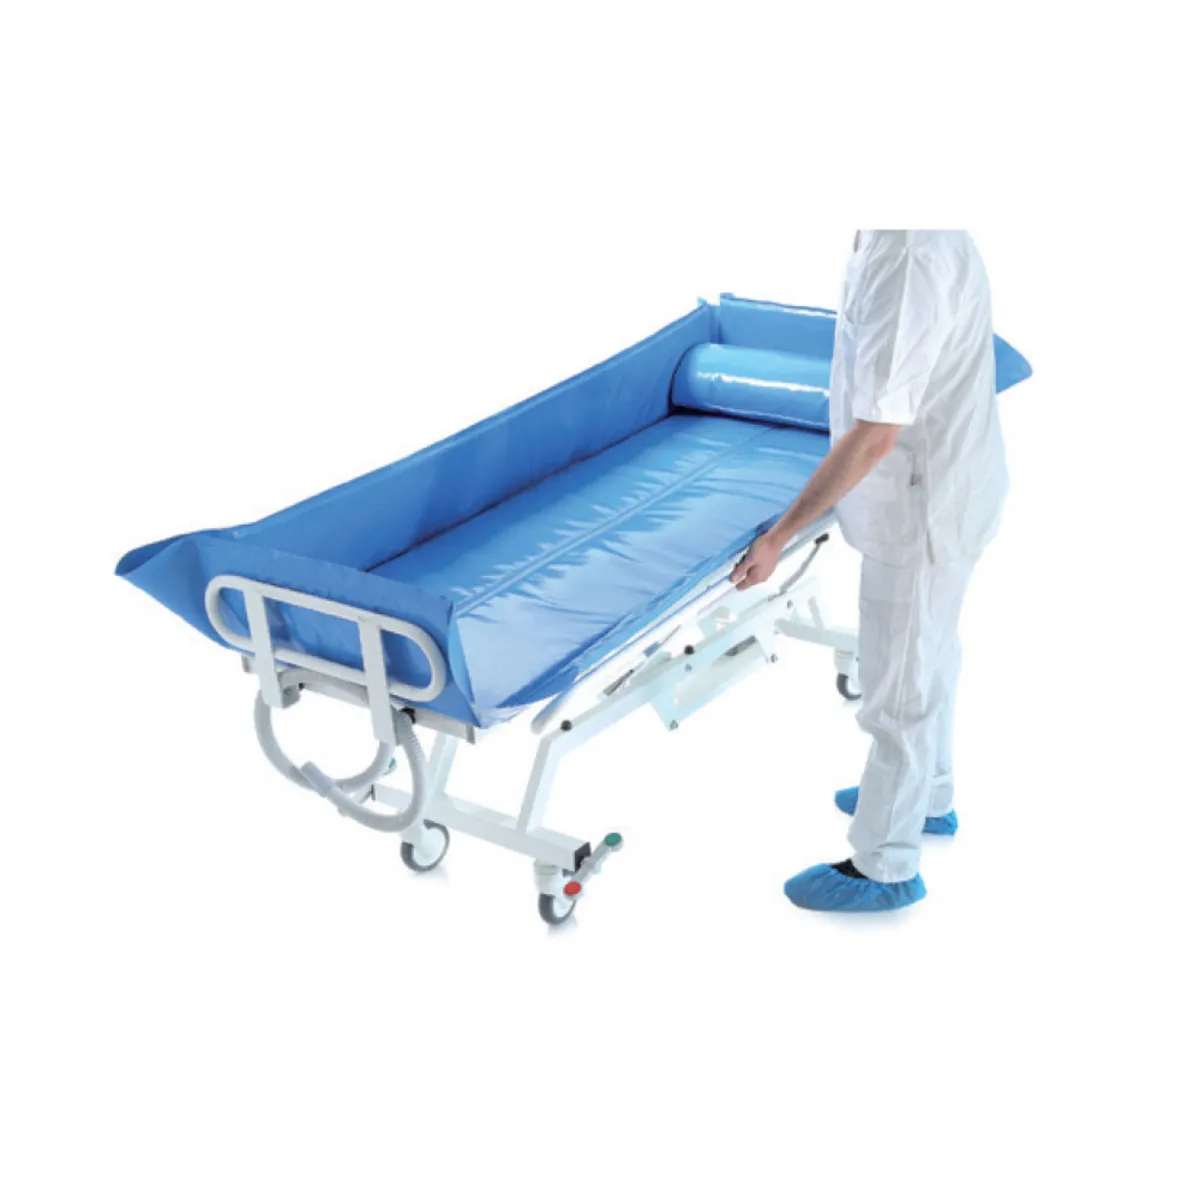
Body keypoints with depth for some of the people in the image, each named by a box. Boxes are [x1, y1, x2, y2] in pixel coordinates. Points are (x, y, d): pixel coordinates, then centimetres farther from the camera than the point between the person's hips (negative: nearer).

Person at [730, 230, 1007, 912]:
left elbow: (876, 434, -30)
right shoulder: (912, 237, -1)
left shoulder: (908, 255, -31)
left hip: (922, 514, -9)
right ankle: (928, 798, 47)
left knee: (899, 693, 6)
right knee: (928, 662, 26)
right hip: (946, 495, 10)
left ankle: (885, 867, 24)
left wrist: (780, 536, -24)